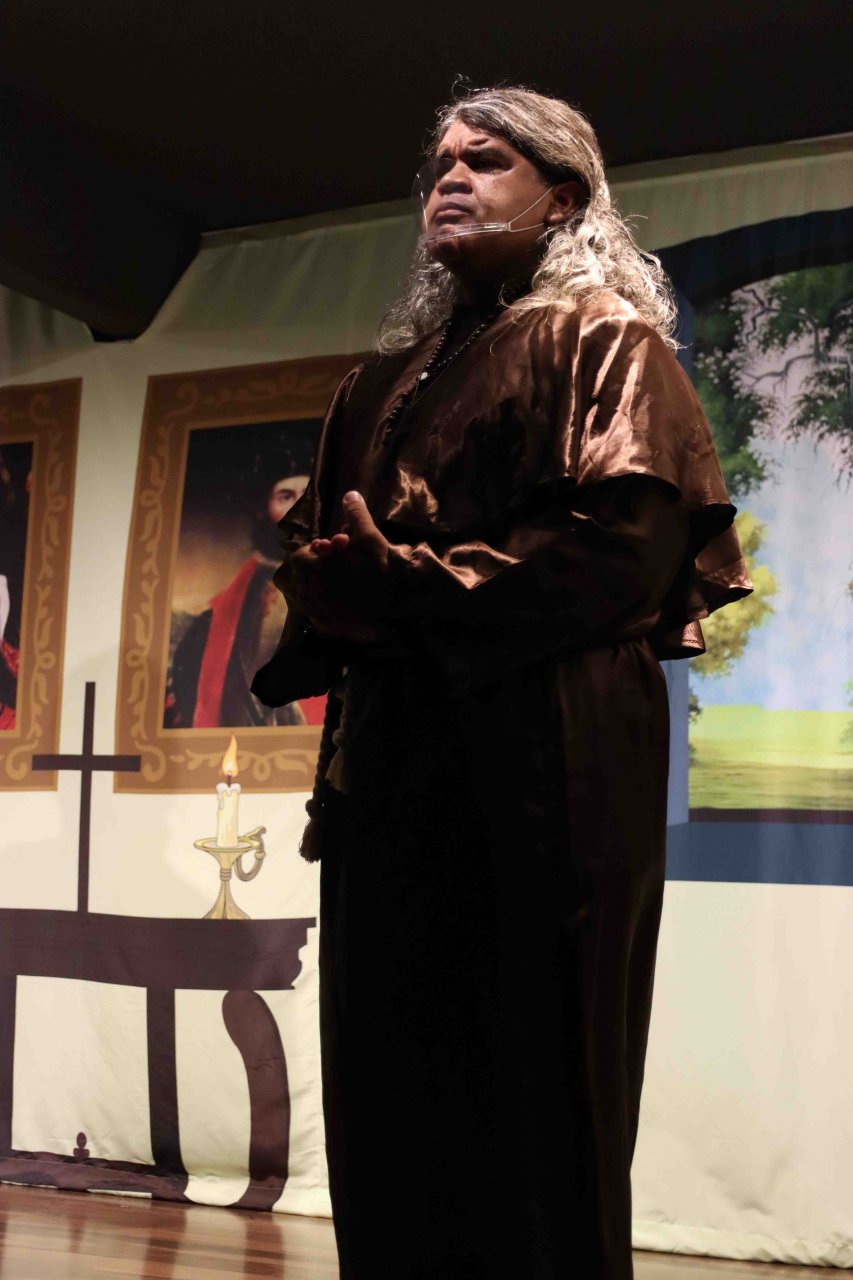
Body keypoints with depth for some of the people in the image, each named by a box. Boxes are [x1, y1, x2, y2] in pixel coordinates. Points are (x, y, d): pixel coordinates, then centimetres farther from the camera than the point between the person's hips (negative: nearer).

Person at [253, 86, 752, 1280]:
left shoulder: (603, 340, 3)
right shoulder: (390, 377, 24)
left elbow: (626, 540, -12)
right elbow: (327, 542, 22)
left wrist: (409, 588, -15)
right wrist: (327, 584, -2)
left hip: (535, 756, -7)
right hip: (389, 761, 7)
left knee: (527, 1094, -3)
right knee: (391, 1097, 6)